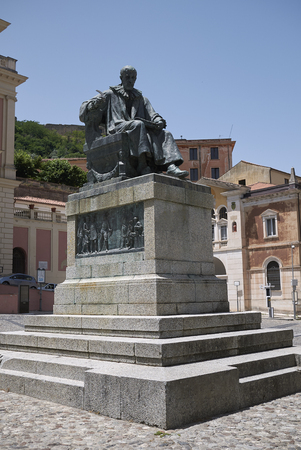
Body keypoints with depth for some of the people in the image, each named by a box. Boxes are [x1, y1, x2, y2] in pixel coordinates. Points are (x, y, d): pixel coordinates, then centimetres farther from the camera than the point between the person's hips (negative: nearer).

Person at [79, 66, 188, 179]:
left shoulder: (142, 99, 27)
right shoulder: (110, 94, 16)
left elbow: (153, 115, 14)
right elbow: (85, 108, 12)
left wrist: (159, 121, -11)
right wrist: (94, 104, -13)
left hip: (141, 131, 5)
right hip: (117, 129, -5)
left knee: (165, 134, -16)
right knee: (138, 124, -35)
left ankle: (171, 166, -39)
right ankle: (142, 165, -41)